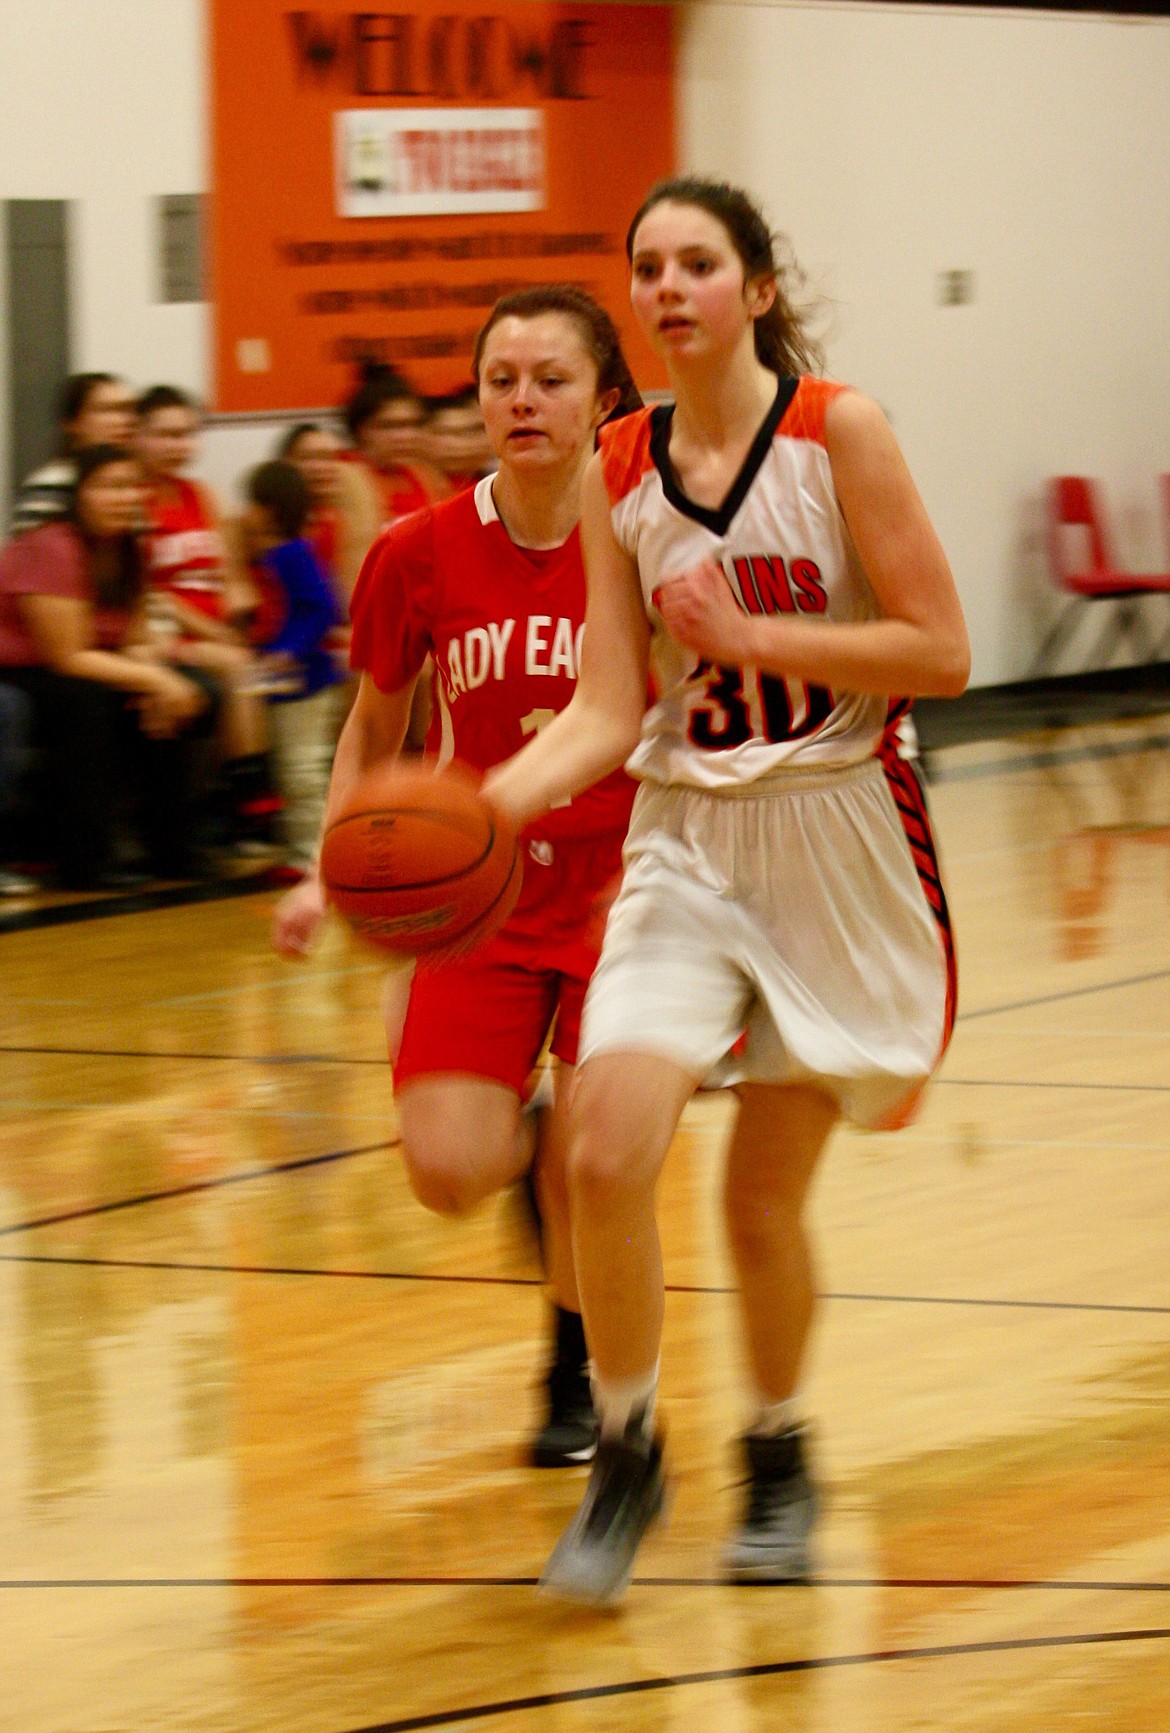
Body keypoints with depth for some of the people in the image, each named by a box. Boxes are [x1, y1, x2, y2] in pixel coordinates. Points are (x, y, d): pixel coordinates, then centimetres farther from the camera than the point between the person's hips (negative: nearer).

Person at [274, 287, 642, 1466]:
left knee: (590, 1185, -6)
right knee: (450, 1172, -12)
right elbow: (374, 727, 10)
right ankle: (527, 1137, 26)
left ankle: (577, 1372, 24)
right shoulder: (420, 555, -6)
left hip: (621, 892, -1)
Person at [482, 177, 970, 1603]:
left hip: (835, 837, -2)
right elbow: (610, 710, -1)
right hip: (684, 842, 3)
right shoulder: (619, 476, 2)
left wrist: (746, 634, -18)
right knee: (605, 1155, -16)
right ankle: (625, 1457, 4)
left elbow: (940, 652, -12)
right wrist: (484, 803, -18)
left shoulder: (836, 431, -9)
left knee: (763, 1195, 3)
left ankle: (779, 1455, 29)